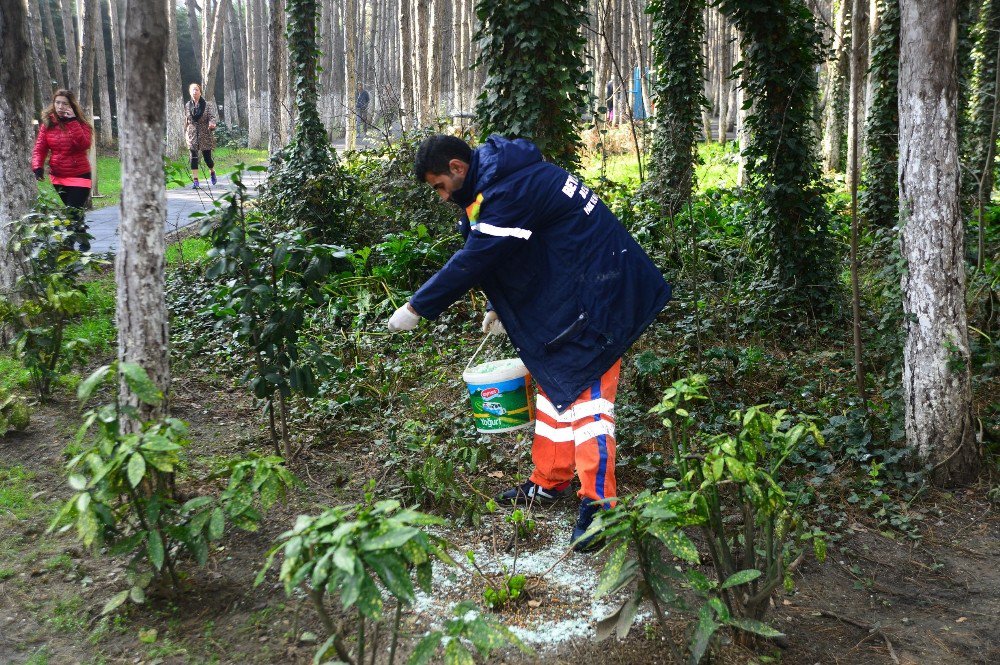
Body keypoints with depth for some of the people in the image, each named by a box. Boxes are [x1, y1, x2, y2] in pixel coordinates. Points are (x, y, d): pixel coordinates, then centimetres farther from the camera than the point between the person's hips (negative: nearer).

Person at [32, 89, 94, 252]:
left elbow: (84, 145, -24)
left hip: (79, 175, -3)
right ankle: (83, 240, 32)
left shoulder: (80, 123, -6)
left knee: (73, 213, -10)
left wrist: (73, 122, -26)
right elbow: (39, 149, 0)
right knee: (73, 212, 15)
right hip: (58, 176, 4)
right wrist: (37, 167, -16)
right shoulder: (47, 124, 0)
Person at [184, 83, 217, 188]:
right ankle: (195, 180, -6)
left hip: (205, 135, -1)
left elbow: (211, 117, -5)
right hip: (192, 135, 1)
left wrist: (212, 124, -27)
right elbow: (186, 121, 13)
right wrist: (186, 133, 13)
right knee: (193, 157, -7)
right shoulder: (187, 106, 6)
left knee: (207, 157, 5)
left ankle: (212, 172, 36)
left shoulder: (206, 105, -1)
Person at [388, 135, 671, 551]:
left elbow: (472, 262, -21)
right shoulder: (500, 178, 10)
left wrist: (416, 308, -13)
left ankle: (598, 504, -6)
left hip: (598, 293, -11)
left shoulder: (508, 190, -23)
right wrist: (499, 307, 21)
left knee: (587, 393, -11)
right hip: (566, 292, 11)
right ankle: (548, 484, 24)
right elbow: (500, 258, 20)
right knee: (554, 383, 14)